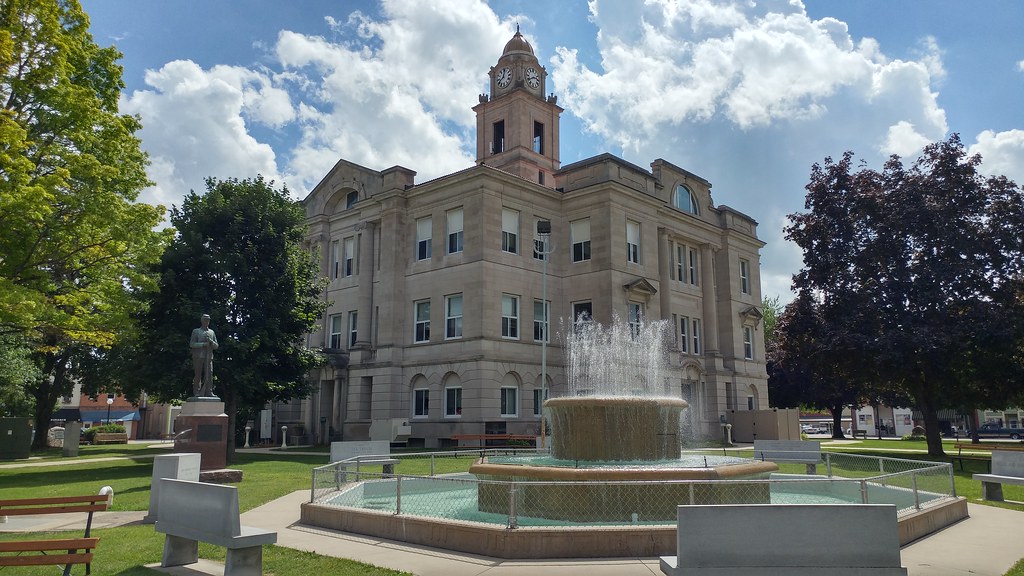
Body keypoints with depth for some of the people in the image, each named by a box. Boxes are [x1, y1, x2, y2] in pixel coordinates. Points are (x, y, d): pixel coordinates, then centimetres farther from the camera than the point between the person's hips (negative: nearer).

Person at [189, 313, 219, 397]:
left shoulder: (212, 332, 20)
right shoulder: (196, 331, 10)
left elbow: (216, 346, 16)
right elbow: (192, 344, -1)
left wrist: (211, 341, -4)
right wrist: (204, 344, -11)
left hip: (209, 357, 3)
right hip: (198, 356, -3)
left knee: (209, 374, -6)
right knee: (198, 375, -2)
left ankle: (209, 392, -8)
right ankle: (197, 392, 1)